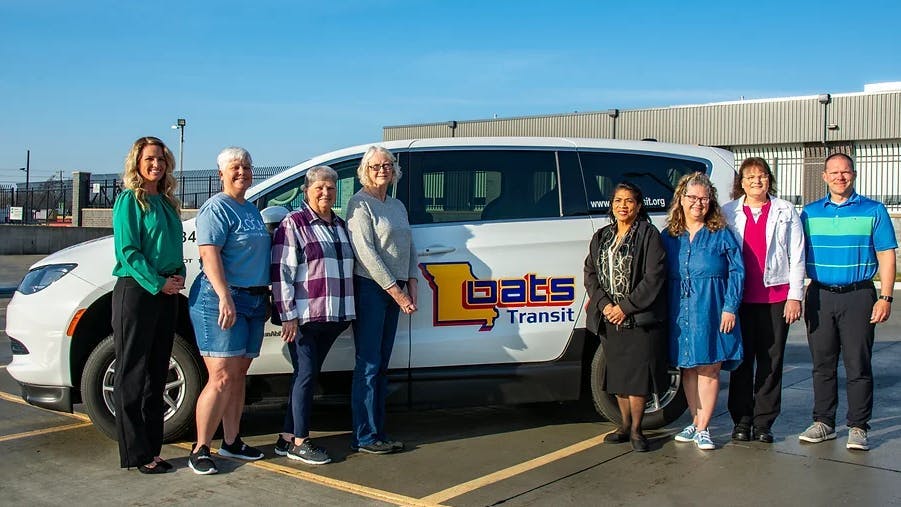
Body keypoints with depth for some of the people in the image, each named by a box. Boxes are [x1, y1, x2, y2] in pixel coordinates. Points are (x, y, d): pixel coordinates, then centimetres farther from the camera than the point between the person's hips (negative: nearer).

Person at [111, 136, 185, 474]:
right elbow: (127, 250, -13)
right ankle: (135, 453, 3)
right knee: (133, 373, -2)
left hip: (166, 293, 8)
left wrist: (179, 275, 2)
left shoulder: (167, 202, 15)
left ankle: (152, 449, 20)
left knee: (157, 373, 11)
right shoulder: (130, 200, -6)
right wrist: (157, 283, -16)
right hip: (136, 290, -8)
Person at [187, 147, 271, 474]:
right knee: (222, 378, -12)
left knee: (238, 376, 11)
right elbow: (209, 254, -19)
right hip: (221, 299, -8)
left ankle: (231, 442, 20)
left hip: (253, 300, 8)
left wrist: (265, 296, 24)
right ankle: (200, 450, -4)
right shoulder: (217, 208, -8)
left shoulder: (252, 210, 19)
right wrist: (225, 296, -28)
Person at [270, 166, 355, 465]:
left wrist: (346, 312, 23)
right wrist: (288, 315, -15)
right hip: (304, 316, -7)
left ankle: (287, 438, 19)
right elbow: (281, 272, -10)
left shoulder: (340, 226, 17)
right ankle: (299, 442, 5)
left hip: (333, 317, 7)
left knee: (308, 375, 10)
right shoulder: (294, 223, -5)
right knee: (306, 375, -4)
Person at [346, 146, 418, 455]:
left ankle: (378, 433, 16)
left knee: (381, 365, 10)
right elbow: (366, 252, -14)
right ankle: (364, 437, 0)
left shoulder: (397, 206, 17)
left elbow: (409, 247, 18)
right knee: (368, 365, -5)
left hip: (394, 290, 7)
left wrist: (411, 287, 3)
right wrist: (396, 292, -15)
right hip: (370, 288, -7)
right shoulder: (360, 203, -7)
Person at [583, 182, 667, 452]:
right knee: (617, 373, 11)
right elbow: (590, 273, 9)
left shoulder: (649, 235, -4)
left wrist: (626, 307, -14)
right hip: (609, 318, 5)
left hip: (640, 318, -5)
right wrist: (604, 304, -7)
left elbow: (654, 277, -11)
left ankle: (636, 429, 9)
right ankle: (625, 425, 23)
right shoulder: (601, 237, 13)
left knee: (637, 372, -4)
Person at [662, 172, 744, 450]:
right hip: (680, 314, 3)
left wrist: (730, 308, -9)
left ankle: (702, 428, 7)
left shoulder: (722, 235, 2)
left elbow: (737, 272, -1)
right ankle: (696, 422, 23)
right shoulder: (668, 237, 9)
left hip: (711, 314, -3)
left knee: (709, 369, -1)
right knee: (688, 369, 10)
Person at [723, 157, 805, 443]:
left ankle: (763, 423, 14)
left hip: (776, 297, 0)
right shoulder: (727, 213, 8)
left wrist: (795, 296, -1)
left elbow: (797, 256, 6)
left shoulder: (785, 211, 8)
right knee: (741, 359, 5)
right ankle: (741, 421, 15)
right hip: (740, 298, 0)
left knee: (771, 361, 4)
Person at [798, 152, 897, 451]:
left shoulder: (873, 211, 3)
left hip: (858, 296, -3)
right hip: (819, 296, 3)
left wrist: (885, 297, -7)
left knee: (858, 366, -1)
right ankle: (823, 423, 18)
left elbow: (886, 256, 1)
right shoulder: (810, 212, 11)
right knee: (822, 364, 8)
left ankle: (858, 428, 8)